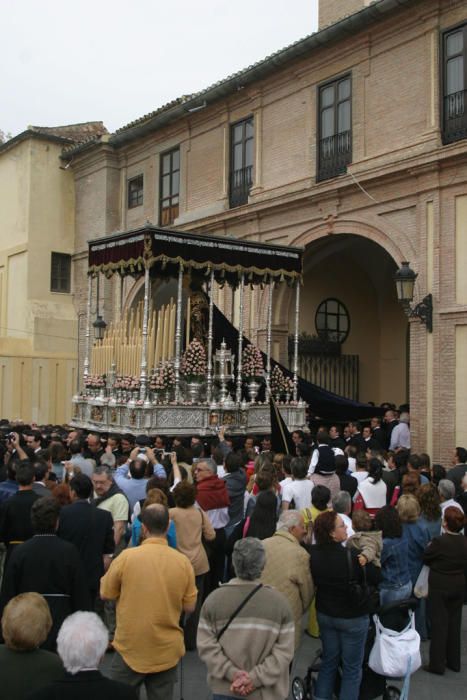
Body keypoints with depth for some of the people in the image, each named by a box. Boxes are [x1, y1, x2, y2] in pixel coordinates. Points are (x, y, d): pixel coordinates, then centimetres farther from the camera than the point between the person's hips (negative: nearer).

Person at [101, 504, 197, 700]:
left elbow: (105, 594, -1)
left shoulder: (126, 557, -13)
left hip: (130, 648, -2)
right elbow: (189, 607, 0)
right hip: (167, 650, 2)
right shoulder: (183, 561, -8)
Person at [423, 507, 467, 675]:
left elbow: (426, 558, -8)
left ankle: (437, 664, 11)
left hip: (440, 587, -5)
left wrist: (430, 547, 9)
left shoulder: (439, 542, -23)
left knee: (439, 624, 4)